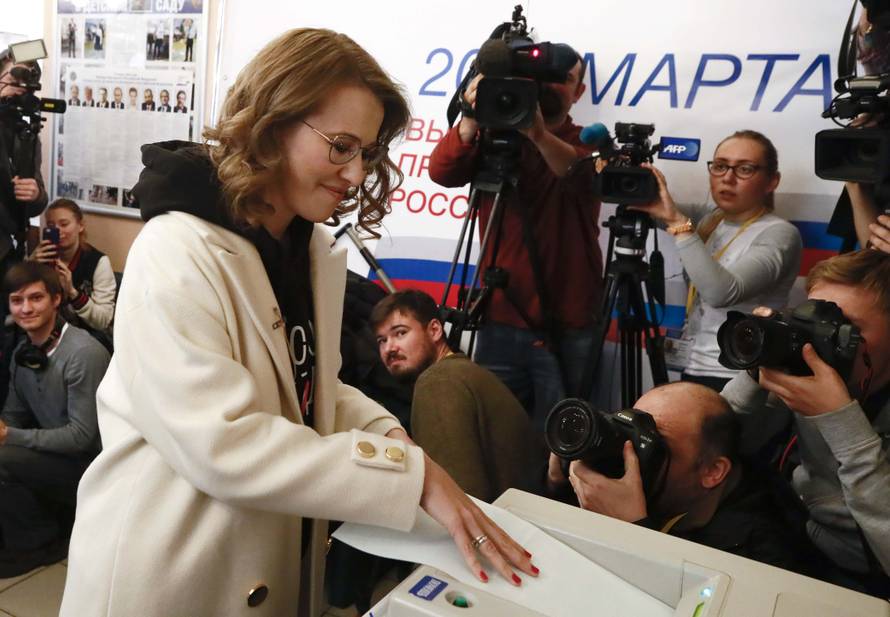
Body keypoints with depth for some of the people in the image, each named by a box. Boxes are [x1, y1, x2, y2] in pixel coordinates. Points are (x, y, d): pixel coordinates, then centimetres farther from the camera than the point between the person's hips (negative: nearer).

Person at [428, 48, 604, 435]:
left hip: (569, 331, -1)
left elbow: (585, 176, -18)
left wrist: (539, 134, -35)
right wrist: (471, 121, -26)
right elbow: (442, 172, -9)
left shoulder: (588, 144, 5)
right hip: (501, 324, 1)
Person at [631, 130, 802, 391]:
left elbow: (722, 293, -29)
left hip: (735, 380, -6)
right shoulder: (710, 220, 11)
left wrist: (678, 222, -28)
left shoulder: (779, 233, -13)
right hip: (694, 369, 7)